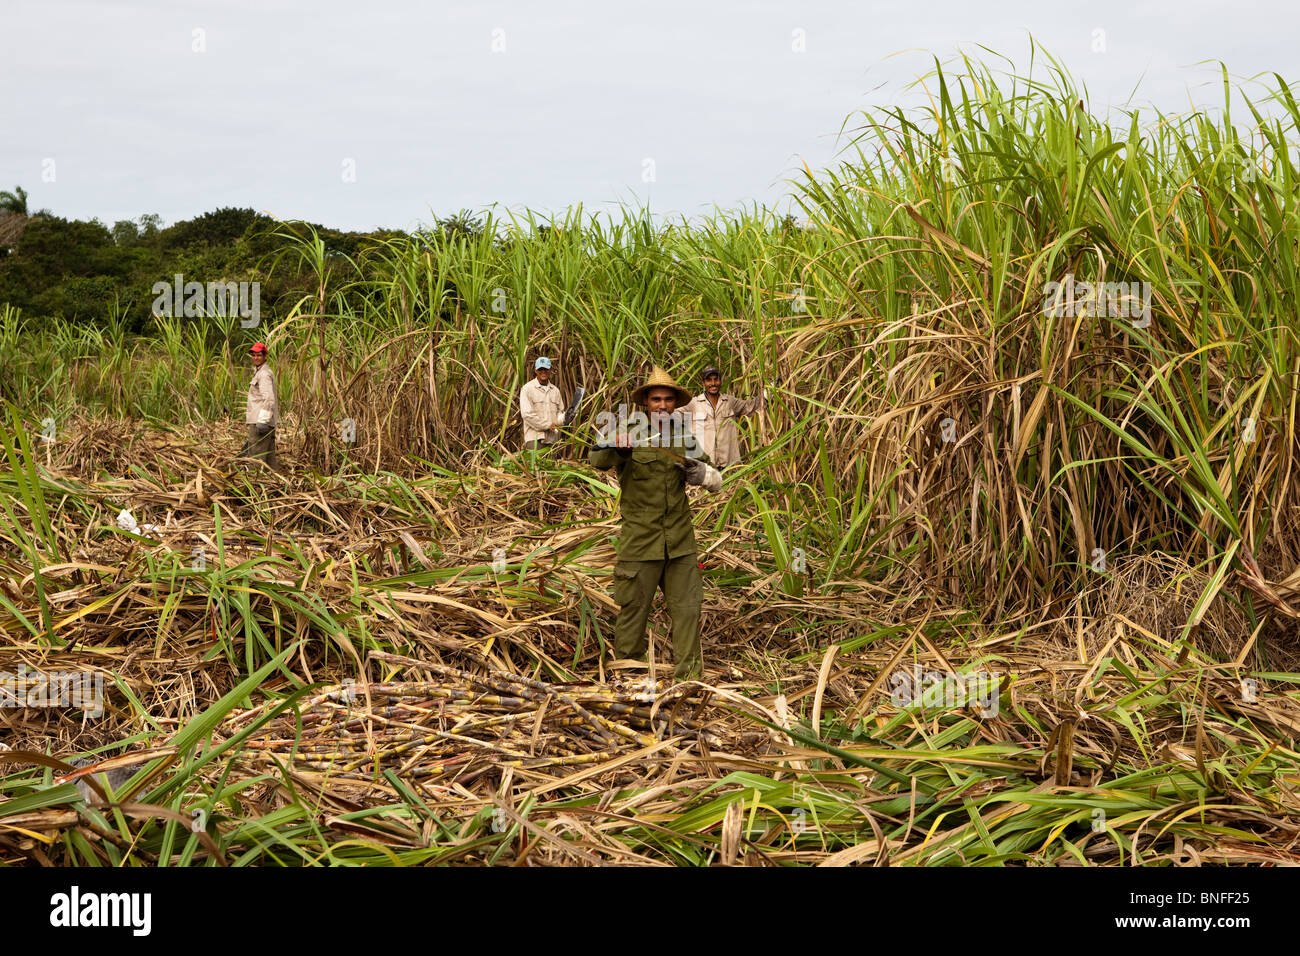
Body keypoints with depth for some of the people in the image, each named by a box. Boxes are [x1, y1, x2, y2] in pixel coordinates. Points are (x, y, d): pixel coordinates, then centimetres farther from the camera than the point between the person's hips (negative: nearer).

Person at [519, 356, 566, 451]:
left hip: (553, 438, 5)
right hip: (534, 437, -5)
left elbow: (559, 412, 23)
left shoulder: (555, 390, 18)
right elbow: (527, 414, -9)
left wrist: (565, 417, -3)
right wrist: (547, 425, -11)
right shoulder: (527, 389, 0)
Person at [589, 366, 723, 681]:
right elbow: (598, 459, -24)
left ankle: (689, 675, 14)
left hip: (680, 541, 4)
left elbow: (714, 480, 14)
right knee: (633, 611, 2)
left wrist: (698, 470, -9)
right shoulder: (630, 434, -5)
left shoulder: (684, 437, 10)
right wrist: (614, 443, -47)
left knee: (687, 608, 4)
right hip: (640, 542, -4)